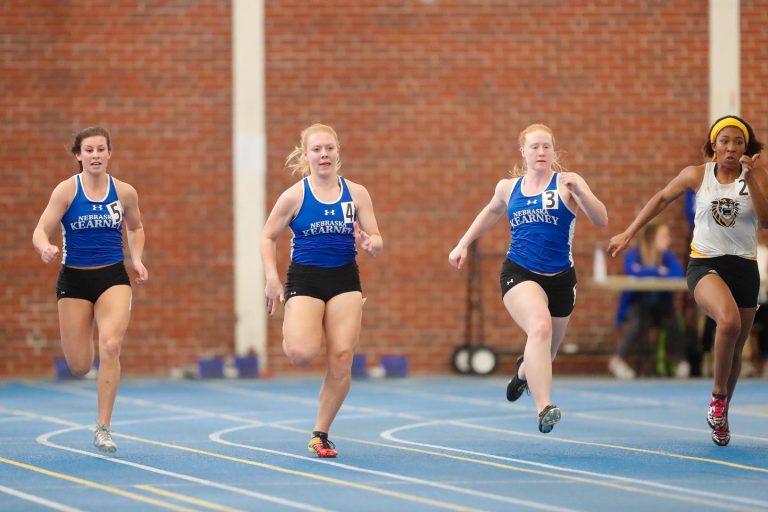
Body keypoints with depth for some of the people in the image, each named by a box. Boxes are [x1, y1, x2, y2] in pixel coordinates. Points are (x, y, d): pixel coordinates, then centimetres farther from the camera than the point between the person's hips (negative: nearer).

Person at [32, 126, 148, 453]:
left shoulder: (124, 192, 0)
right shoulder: (67, 190, -7)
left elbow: (135, 228, 20)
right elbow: (41, 231, -13)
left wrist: (137, 260, 4)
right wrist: (46, 248, -36)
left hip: (113, 278, 1)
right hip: (74, 280, -1)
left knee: (111, 346, -21)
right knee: (79, 366, 1)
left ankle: (103, 429, -12)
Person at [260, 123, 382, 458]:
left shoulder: (356, 193, 1)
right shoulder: (294, 196, -4)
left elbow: (377, 241, 4)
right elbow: (268, 238, 4)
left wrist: (369, 244, -20)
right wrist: (272, 279, -7)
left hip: (345, 280, 2)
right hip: (304, 279, -2)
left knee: (341, 360, -6)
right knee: (302, 355, -22)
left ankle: (320, 434, 9)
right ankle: (290, 332, 17)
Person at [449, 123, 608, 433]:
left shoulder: (566, 183, -3)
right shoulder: (509, 187, 7)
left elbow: (601, 220, -14)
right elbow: (492, 211, 30)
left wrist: (580, 192, -28)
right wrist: (463, 244, 26)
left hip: (560, 278, 1)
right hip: (519, 274, -1)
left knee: (545, 352, 17)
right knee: (540, 327, -31)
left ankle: (525, 369, 57)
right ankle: (544, 410, -40)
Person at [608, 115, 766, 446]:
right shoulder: (697, 175, -1)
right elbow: (662, 198, 14)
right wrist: (628, 234, 14)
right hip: (704, 264, -2)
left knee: (735, 349, 8)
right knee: (729, 321, -32)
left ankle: (721, 417, 31)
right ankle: (718, 394, -12)